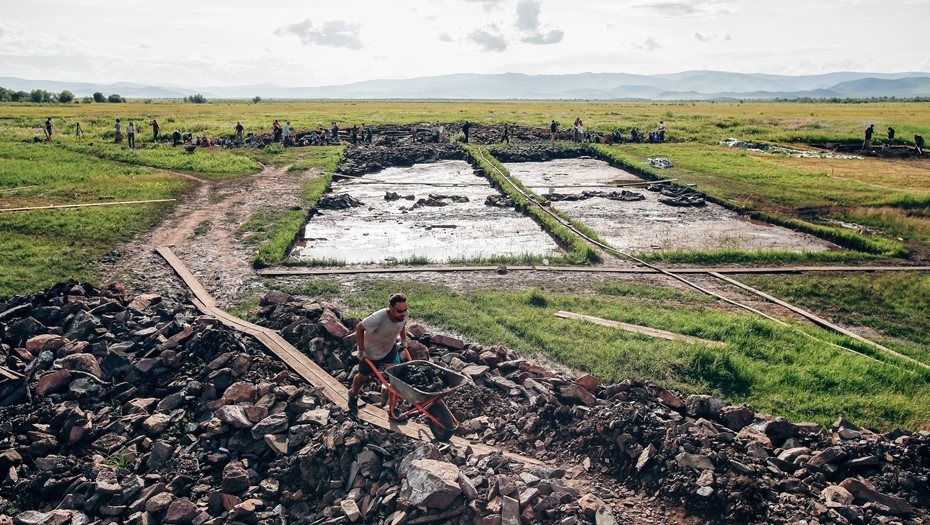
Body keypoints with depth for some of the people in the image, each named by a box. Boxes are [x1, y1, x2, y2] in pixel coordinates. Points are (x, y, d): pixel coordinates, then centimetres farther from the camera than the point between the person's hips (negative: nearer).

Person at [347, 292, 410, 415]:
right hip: (371, 351, -4)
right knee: (363, 376, 18)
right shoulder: (378, 318, -42)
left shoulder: (403, 315, -25)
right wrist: (361, 350, -21)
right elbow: (359, 328, -25)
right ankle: (353, 396, 50)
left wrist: (404, 340, 6)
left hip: (390, 348, 4)